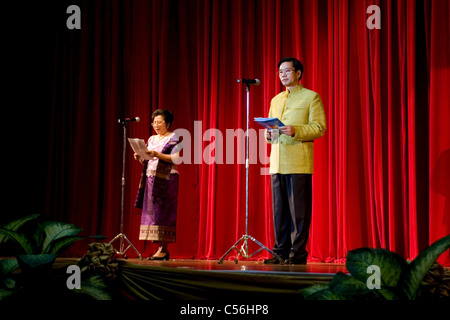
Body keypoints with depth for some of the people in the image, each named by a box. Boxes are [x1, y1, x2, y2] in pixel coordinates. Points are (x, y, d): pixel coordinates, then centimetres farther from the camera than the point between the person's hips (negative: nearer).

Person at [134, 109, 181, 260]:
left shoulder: (173, 137, 0)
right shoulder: (151, 139, 20)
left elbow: (175, 158, -12)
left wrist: (157, 154, -22)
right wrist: (140, 158, 1)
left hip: (166, 180, -7)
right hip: (151, 179, 7)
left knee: (162, 213, -12)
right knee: (151, 212, 1)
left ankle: (163, 249, -12)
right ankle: (160, 248, 3)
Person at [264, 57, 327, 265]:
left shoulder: (311, 97, 3)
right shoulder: (276, 100, 23)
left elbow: (319, 128, -5)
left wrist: (295, 131, -19)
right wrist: (268, 134, 2)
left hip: (299, 163, -6)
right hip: (277, 161, 6)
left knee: (298, 209, -6)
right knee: (279, 209, 6)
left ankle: (298, 253, -1)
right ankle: (281, 251, 12)